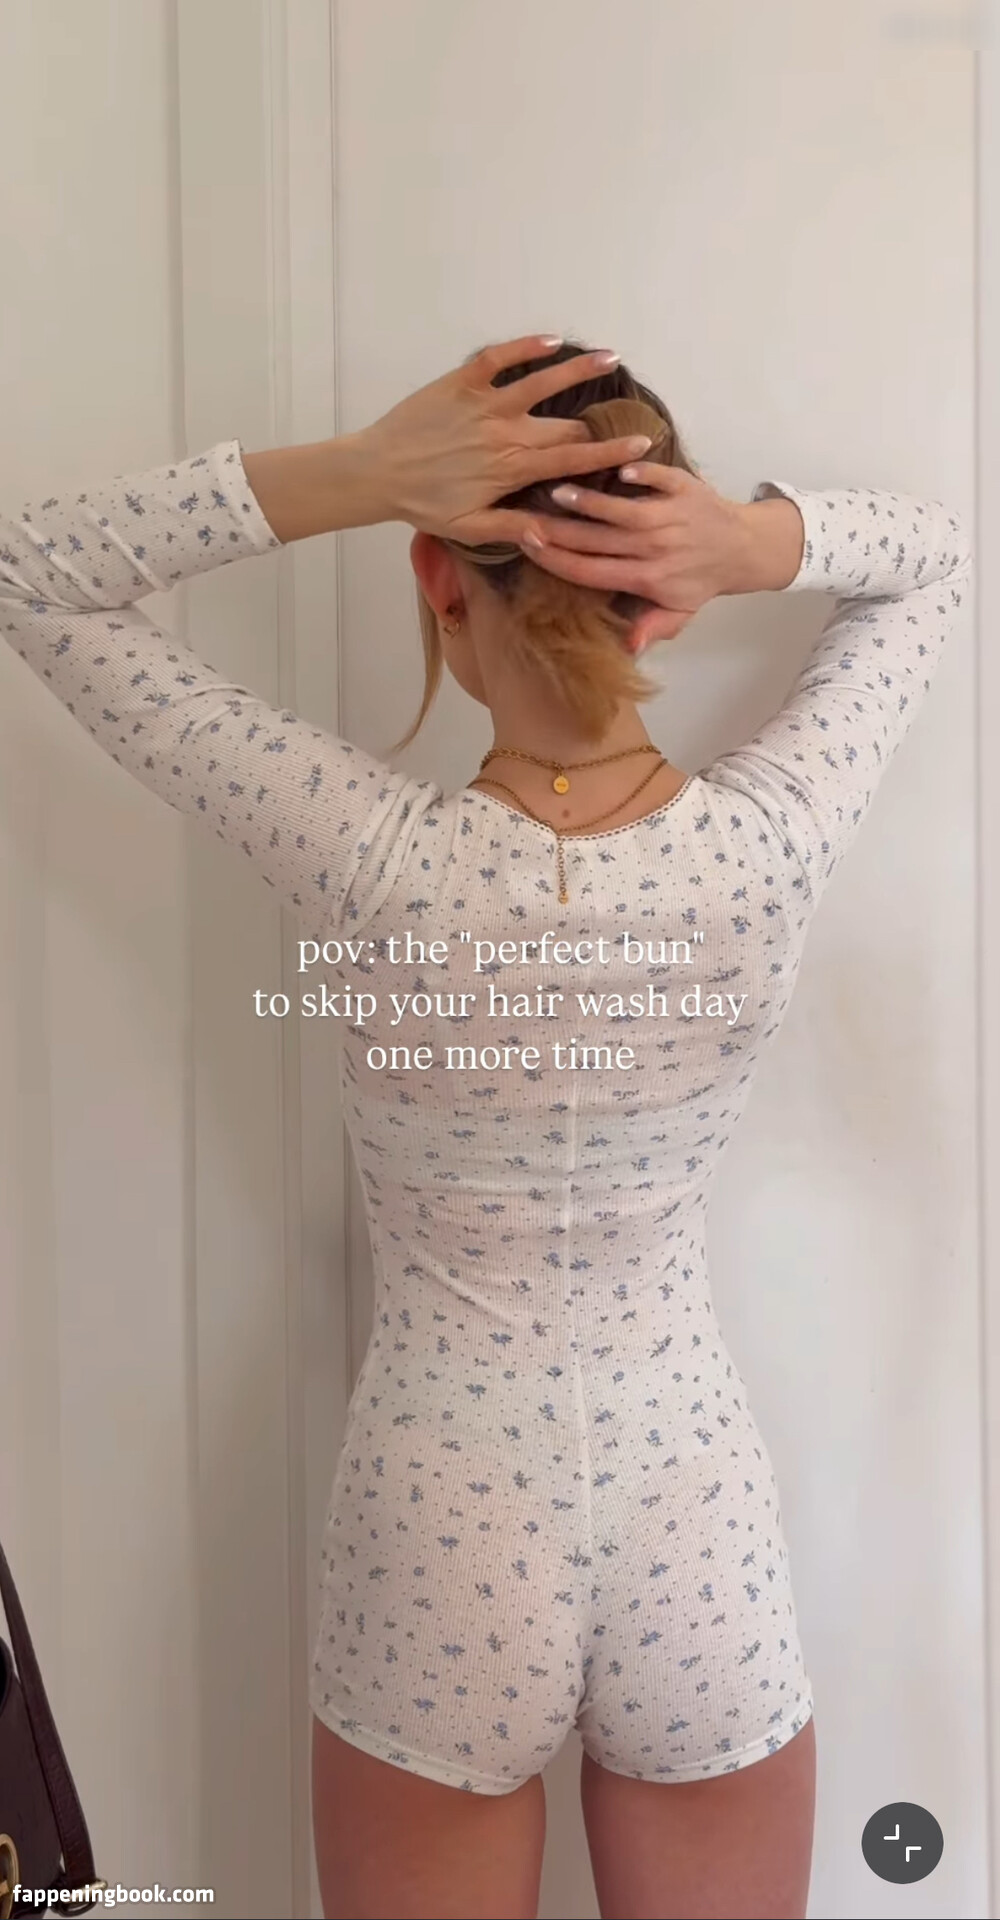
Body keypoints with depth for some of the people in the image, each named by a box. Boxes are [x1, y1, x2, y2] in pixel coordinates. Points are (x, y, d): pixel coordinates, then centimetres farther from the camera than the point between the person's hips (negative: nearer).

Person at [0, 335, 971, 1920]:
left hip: (442, 1542, -1)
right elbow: (936, 557, 2)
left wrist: (355, 472, -22)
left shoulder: (383, 868, -24)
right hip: (706, 1535, 2)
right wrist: (764, 540, -18)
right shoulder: (772, 847, -18)